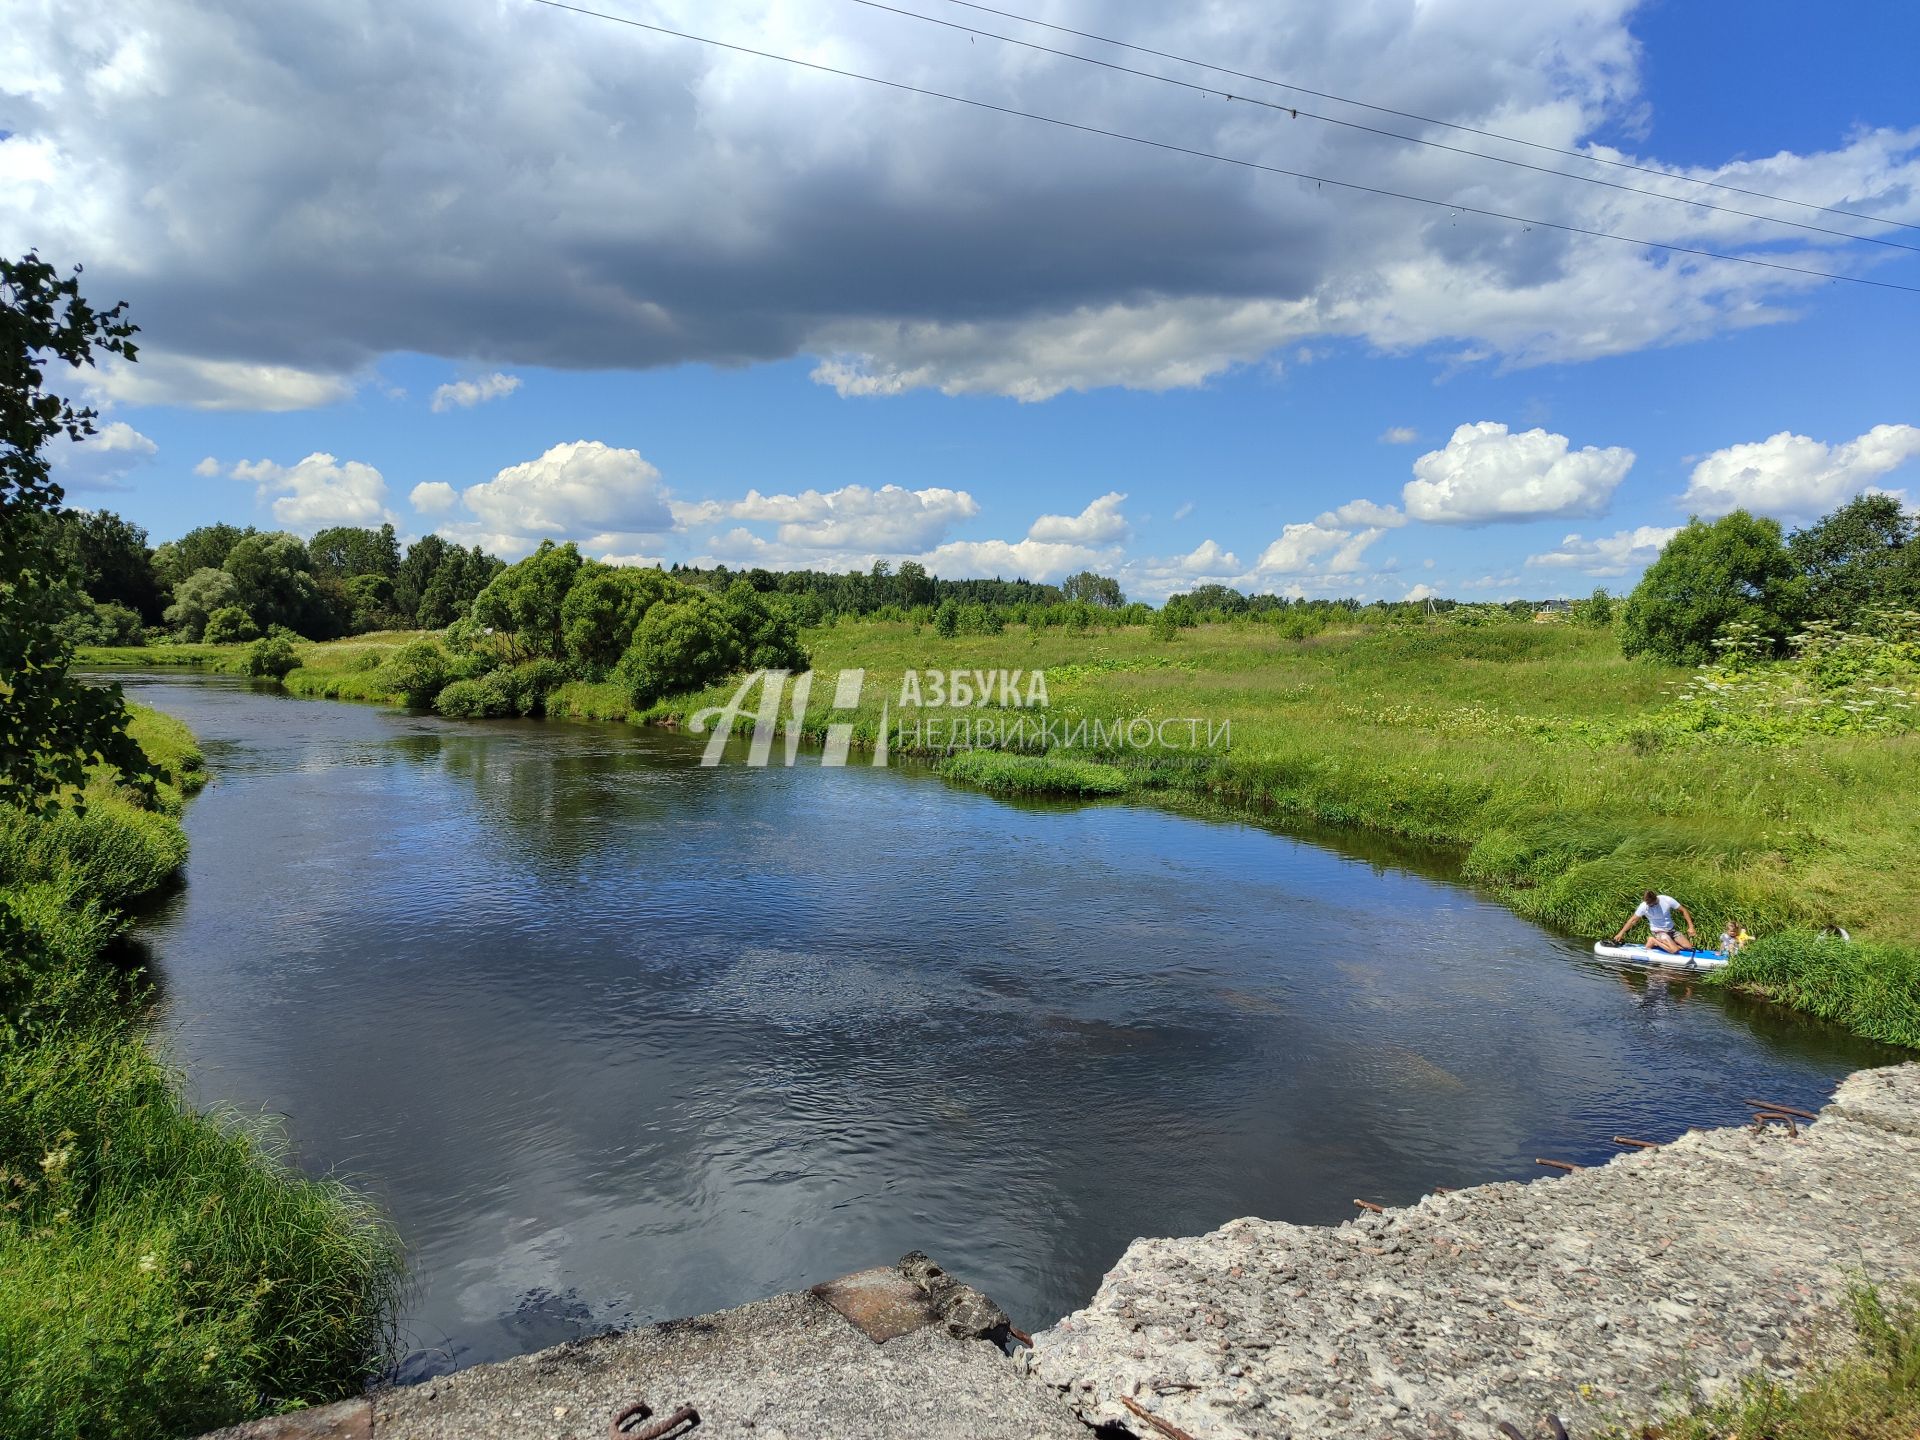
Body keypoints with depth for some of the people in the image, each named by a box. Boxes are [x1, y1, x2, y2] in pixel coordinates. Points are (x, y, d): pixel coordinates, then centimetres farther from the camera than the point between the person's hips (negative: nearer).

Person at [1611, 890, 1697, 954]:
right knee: (1674, 950, -25)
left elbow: (1683, 910, -4)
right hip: (1658, 932, -4)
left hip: (1671, 930, 4)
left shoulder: (1667, 900, -15)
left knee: (1689, 947, -4)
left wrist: (1690, 926, -8)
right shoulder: (1644, 906, -17)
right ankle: (1654, 941, -3)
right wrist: (1621, 933, -11)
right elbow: (1633, 920, -9)